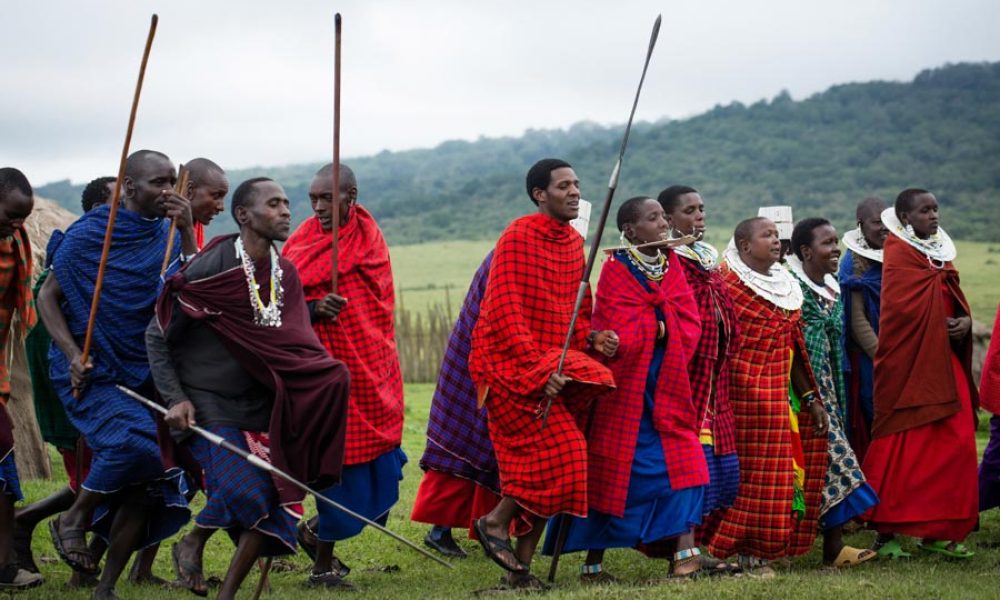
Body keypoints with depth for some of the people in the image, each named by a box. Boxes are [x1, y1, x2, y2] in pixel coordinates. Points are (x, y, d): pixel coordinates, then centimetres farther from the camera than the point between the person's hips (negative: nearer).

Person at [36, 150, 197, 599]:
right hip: (89, 374, -5)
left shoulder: (167, 237, 6)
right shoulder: (89, 233, -6)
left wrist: (187, 233, -17)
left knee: (144, 483, 0)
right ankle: (74, 519, -5)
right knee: (136, 441, -29)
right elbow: (48, 295, -2)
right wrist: (73, 354, -15)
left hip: (140, 376, 5)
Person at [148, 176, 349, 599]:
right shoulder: (209, 268, -13)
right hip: (208, 403, -6)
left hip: (260, 405, 6)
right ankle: (192, 544, 9)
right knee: (244, 489, -21)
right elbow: (157, 336, -7)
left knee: (273, 501, -3)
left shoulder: (286, 273, 6)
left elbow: (295, 343, 13)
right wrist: (175, 399, -13)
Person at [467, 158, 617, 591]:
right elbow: (504, 312, -18)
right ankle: (495, 522, -2)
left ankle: (520, 569, 11)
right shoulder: (519, 236, -12)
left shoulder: (575, 242, 11)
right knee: (559, 448, -19)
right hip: (511, 362, -8)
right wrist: (540, 367, -25)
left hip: (553, 363, 8)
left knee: (542, 466, 5)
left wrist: (592, 338, -3)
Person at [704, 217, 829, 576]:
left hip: (778, 395, 7)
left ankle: (755, 552, 12)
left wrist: (809, 397, 15)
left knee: (773, 469, 6)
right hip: (742, 393, -7)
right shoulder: (728, 284, -7)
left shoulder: (786, 288, 16)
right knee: (748, 467, -6)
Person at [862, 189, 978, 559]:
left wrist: (965, 321, -5)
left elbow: (955, 302, 17)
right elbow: (903, 310, -19)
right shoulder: (898, 254, -9)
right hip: (909, 365, -8)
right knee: (903, 448, -6)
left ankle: (937, 532, 11)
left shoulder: (940, 253, 16)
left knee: (955, 444, 4)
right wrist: (946, 325, -10)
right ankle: (887, 533, 1)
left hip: (945, 362, 8)